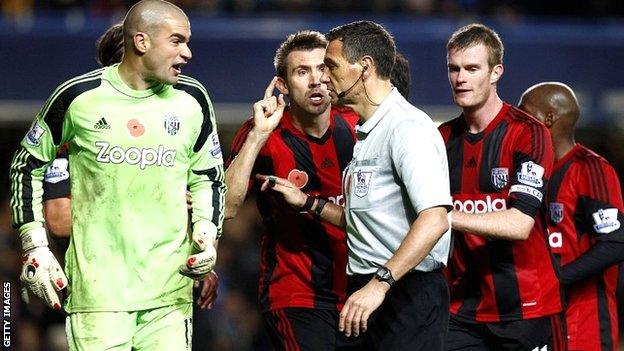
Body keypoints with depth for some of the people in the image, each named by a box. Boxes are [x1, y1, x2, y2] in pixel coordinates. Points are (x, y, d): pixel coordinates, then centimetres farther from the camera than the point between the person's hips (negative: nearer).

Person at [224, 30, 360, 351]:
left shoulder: (355, 128, 3)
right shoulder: (264, 136, -8)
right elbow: (225, 208, -21)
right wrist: (258, 135, -24)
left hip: (355, 294, 5)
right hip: (294, 297, -5)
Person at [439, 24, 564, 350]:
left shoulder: (528, 133, -8)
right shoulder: (442, 139, 10)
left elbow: (520, 224, -19)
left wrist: (445, 216, -24)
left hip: (527, 308, -4)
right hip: (464, 308, 5)